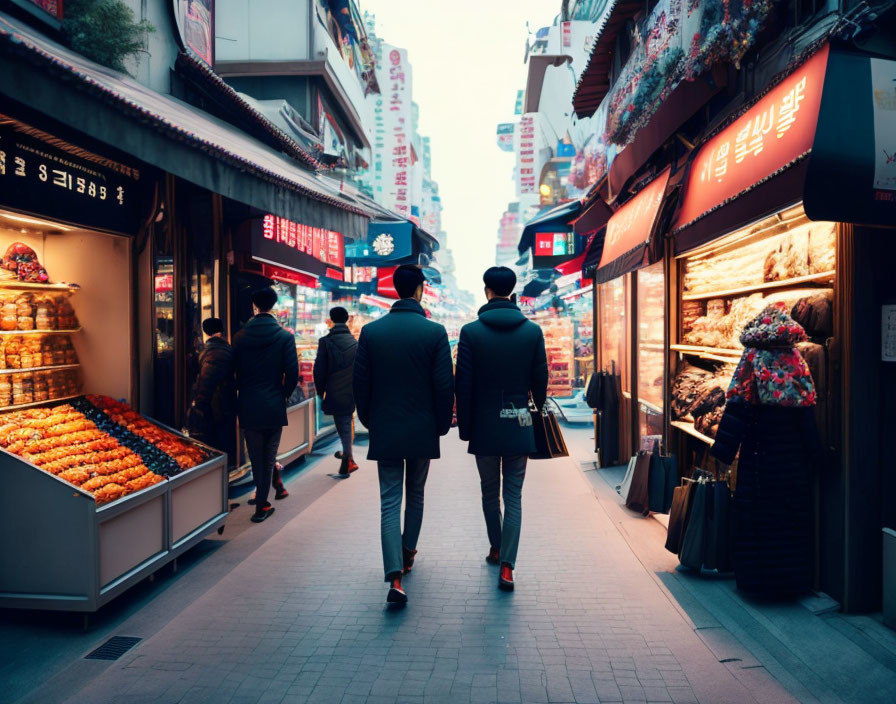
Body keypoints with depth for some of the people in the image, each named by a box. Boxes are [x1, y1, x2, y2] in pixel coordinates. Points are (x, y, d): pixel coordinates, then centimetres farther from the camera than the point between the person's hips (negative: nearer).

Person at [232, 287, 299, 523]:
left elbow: (234, 370, 3)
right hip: (273, 406, -2)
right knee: (268, 455, 9)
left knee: (256, 456, 13)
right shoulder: (284, 337, -7)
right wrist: (283, 395, 4)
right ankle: (261, 504, 11)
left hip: (248, 406, 2)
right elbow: (292, 373, -10)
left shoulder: (240, 337, 0)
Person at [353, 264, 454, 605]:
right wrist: (442, 423, 6)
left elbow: (360, 382, 1)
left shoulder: (371, 331, -3)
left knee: (390, 500, 1)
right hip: (422, 429, 0)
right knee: (415, 494, 20)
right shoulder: (435, 331, -8)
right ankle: (408, 554, 34)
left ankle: (395, 577, -8)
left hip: (385, 430, 1)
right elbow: (445, 385, -8)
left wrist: (368, 420, 15)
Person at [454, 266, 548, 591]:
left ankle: (496, 549, 32)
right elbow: (540, 381, 2)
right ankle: (506, 566, 0)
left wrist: (464, 427, 3)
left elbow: (463, 384, -6)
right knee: (514, 497, 5)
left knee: (490, 493, 17)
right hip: (519, 426, 1)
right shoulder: (533, 331, -3)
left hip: (484, 426, -1)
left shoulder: (471, 331, -7)